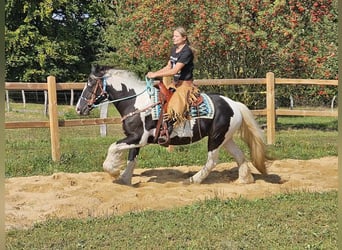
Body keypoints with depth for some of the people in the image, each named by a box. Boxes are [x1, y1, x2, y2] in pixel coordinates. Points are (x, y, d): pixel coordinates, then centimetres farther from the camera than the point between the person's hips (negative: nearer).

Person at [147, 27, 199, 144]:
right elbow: (168, 67, 15)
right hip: (175, 83, 10)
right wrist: (154, 73, 0)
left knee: (173, 106, -29)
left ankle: (167, 133, -25)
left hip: (185, 85, -10)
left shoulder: (187, 52, -17)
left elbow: (174, 71, -24)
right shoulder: (174, 49, 11)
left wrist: (155, 74, -22)